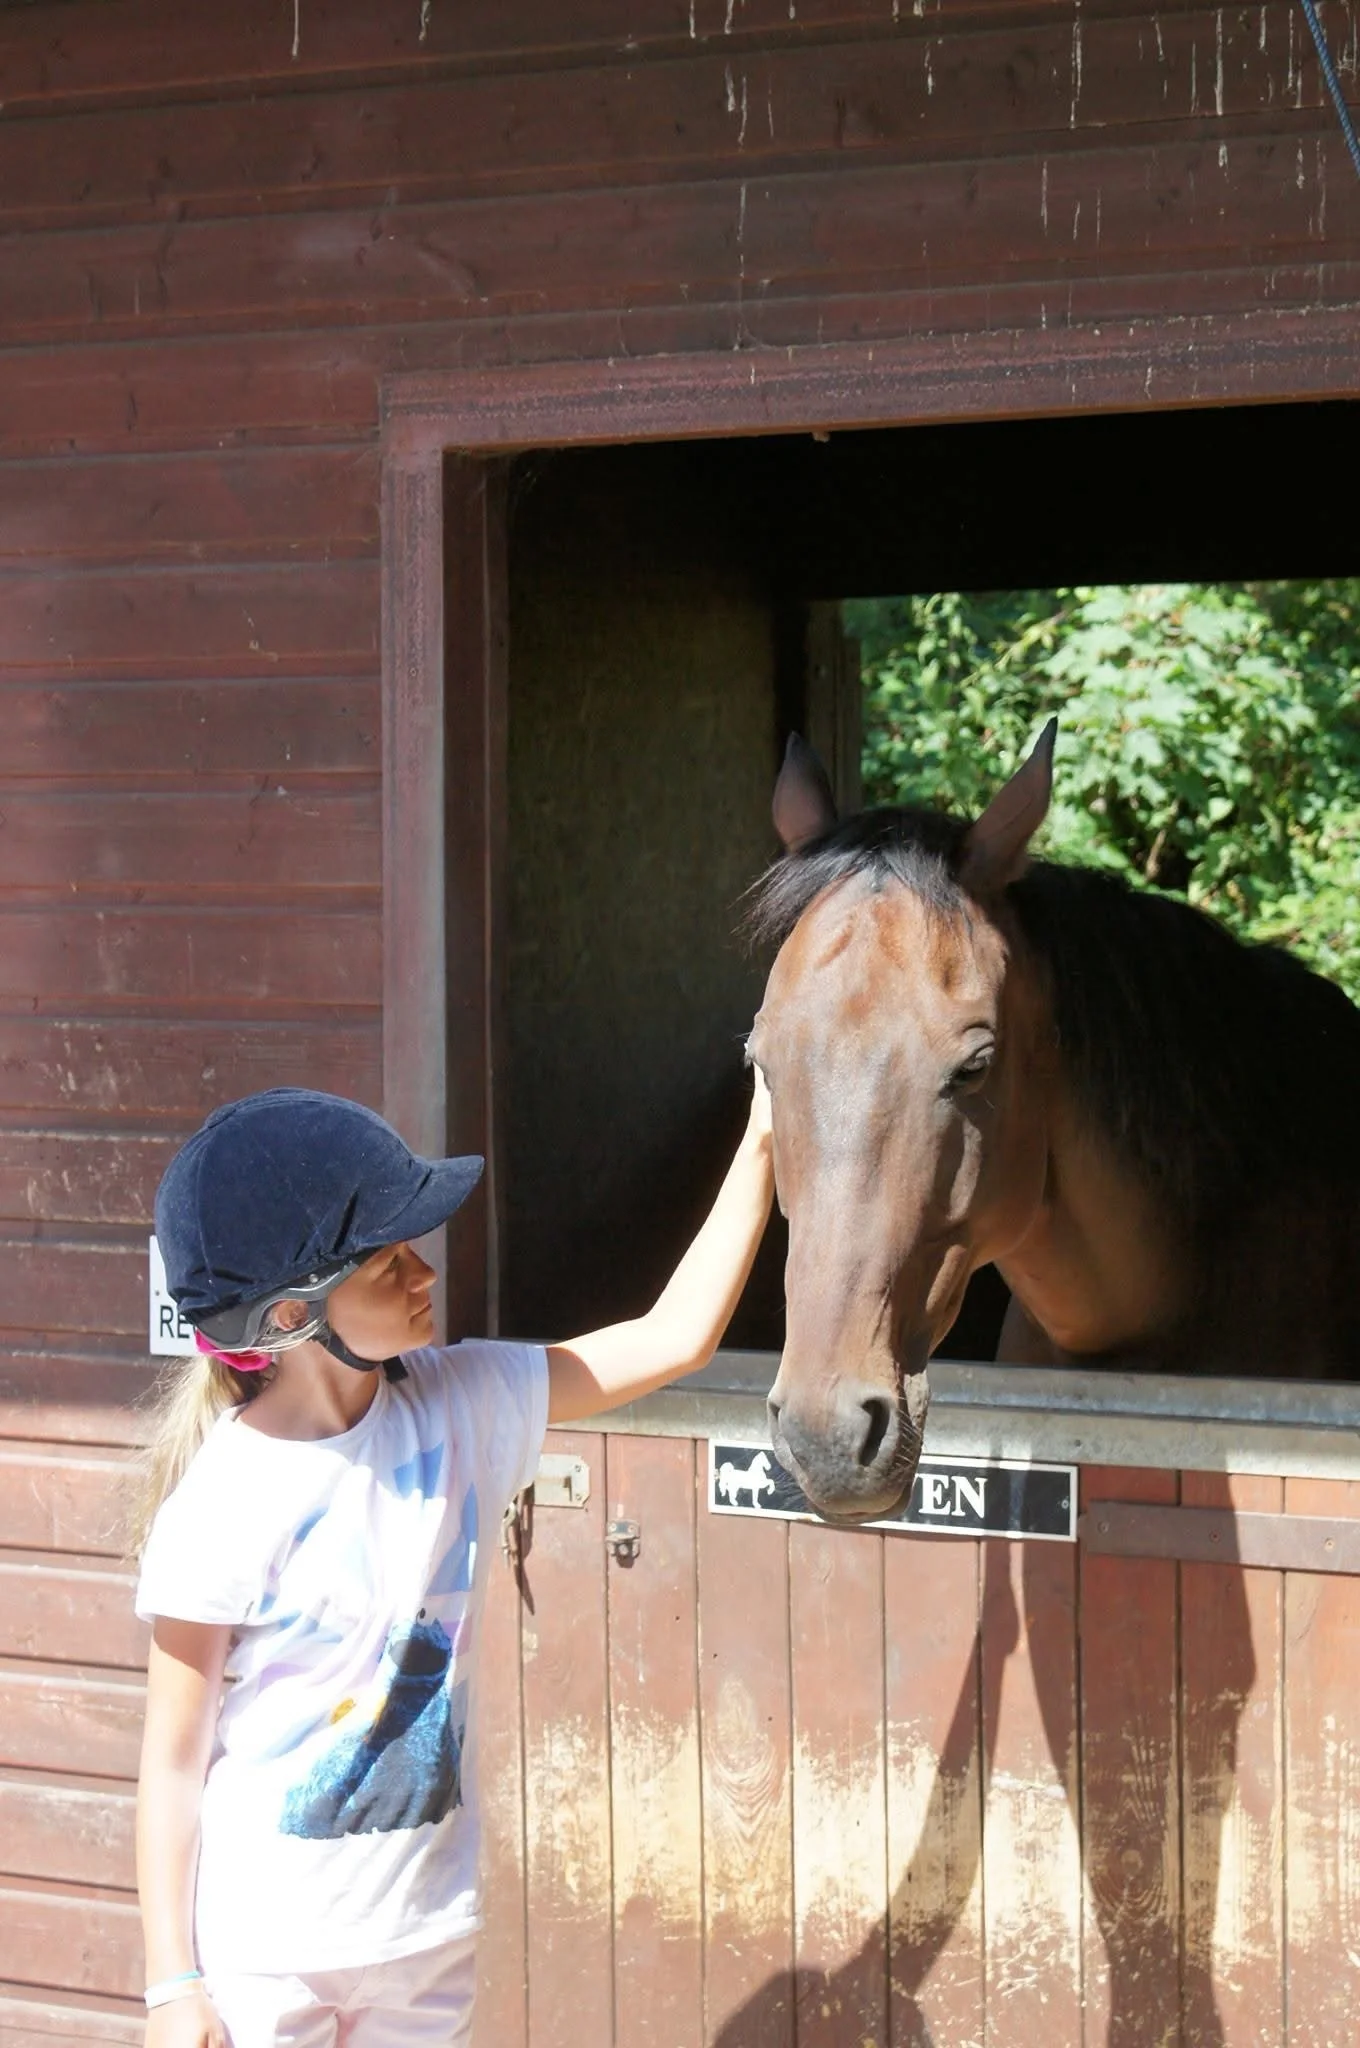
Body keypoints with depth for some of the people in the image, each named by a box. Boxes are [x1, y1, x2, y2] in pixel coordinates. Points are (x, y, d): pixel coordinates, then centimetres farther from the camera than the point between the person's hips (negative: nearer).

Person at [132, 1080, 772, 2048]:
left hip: (431, 1924, 5)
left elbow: (674, 1336, 1)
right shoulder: (222, 1504, -19)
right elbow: (173, 1760, -13)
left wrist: (761, 1144, -3)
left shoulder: (462, 1404, -4)